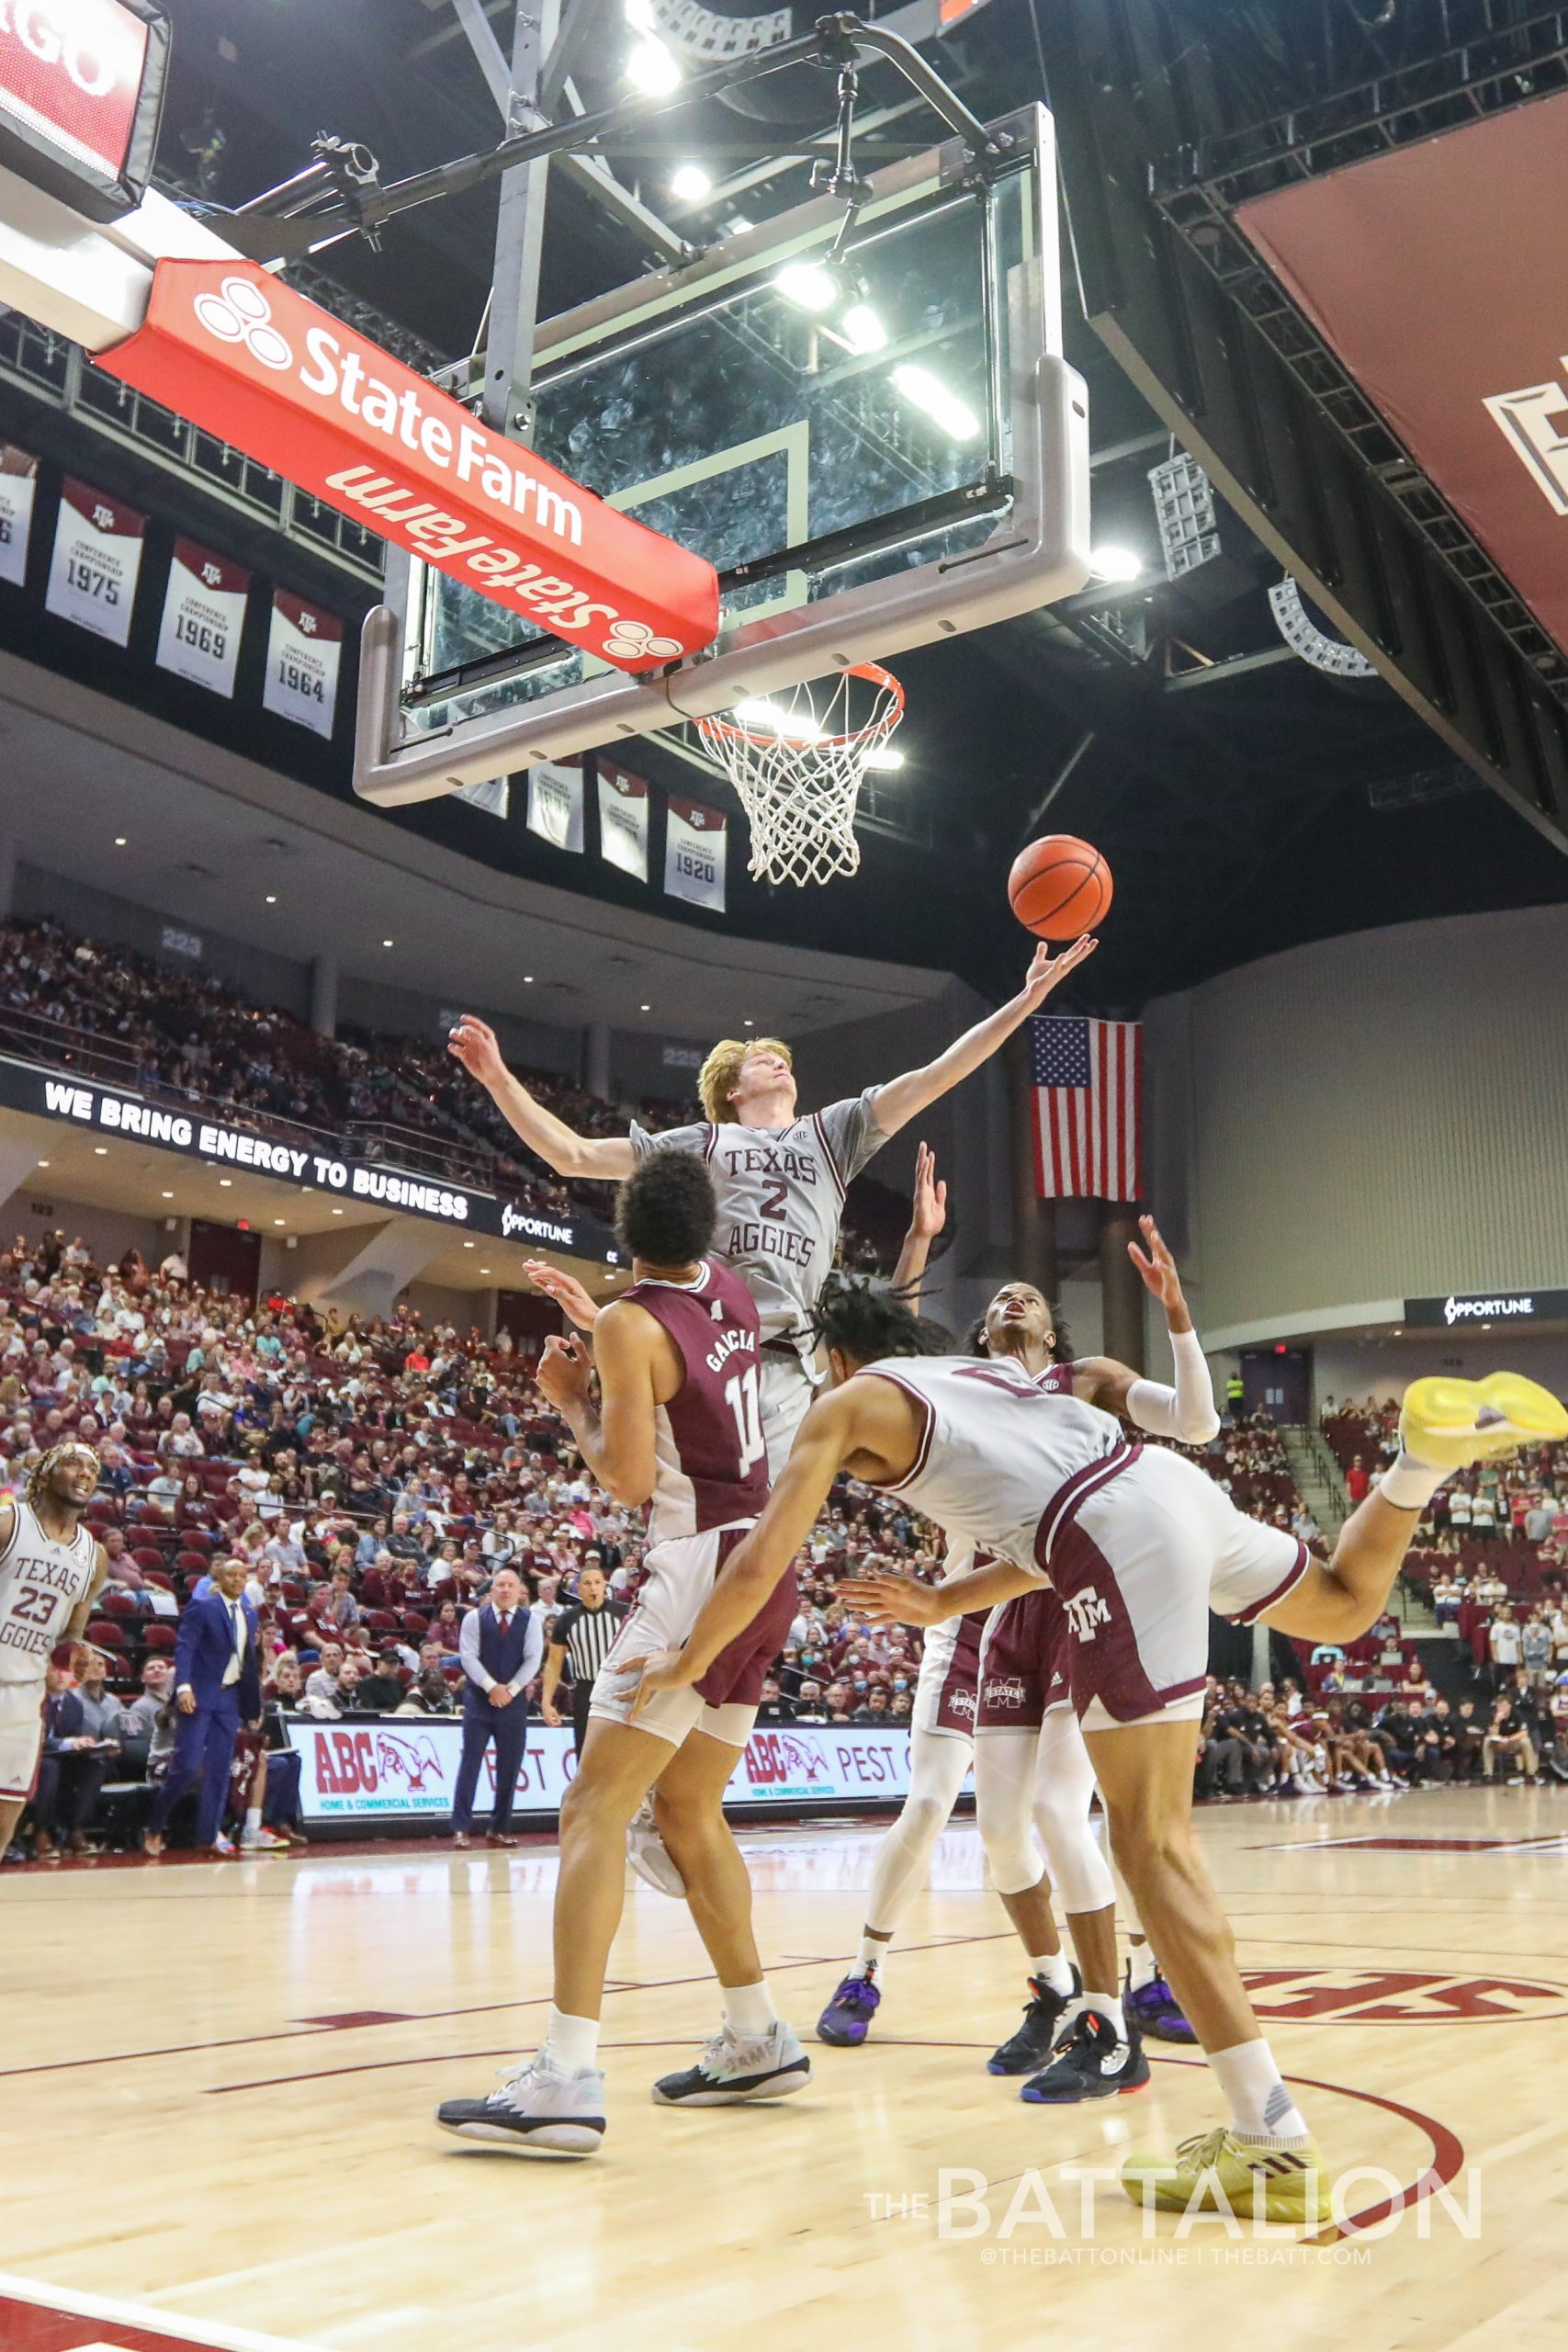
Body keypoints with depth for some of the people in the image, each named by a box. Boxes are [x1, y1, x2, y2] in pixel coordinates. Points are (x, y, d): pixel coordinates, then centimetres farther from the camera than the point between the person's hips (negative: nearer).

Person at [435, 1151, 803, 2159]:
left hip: (702, 1570, -8)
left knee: (596, 1806, -11)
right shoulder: (731, 1290, 10)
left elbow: (631, 1479, -14)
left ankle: (568, 2077, -19)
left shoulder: (629, 1324, -11)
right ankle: (759, 2039, 27)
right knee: (687, 1807, 19)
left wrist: (571, 1399, 1)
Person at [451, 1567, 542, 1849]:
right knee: (471, 1762, -3)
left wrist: (509, 1689, -12)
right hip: (479, 1699, -2)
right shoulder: (474, 1618, 2)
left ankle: (500, 1829, 12)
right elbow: (468, 1656, -5)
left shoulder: (530, 1621, 4)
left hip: (514, 1700, 2)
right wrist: (492, 1687, -14)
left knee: (509, 1766, 4)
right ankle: (461, 1828, 0)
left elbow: (533, 1659, -1)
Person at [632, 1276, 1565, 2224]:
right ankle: (1435, 1450, 10)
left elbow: (760, 1567, 8)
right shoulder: (979, 1373, 31)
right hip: (1174, 1485, 8)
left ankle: (1274, 2145, -7)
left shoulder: (850, 1403, 12)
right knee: (1347, 1606, 34)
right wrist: (945, 1603, 41)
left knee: (1154, 1842, -5)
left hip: (1125, 1543, -8)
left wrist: (687, 1663, 24)